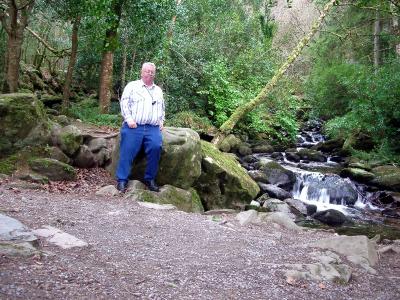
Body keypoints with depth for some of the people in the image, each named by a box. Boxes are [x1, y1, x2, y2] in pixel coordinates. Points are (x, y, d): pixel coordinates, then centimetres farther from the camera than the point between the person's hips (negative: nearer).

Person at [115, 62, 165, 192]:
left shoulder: (158, 90, 27)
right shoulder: (132, 86, 13)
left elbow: (163, 108, 34)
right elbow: (124, 103, 3)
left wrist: (161, 121, 17)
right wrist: (129, 118, -9)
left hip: (153, 128, 3)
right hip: (134, 126, -2)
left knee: (156, 147, -22)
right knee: (128, 151, -13)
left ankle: (150, 179, -11)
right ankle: (122, 180, -5)